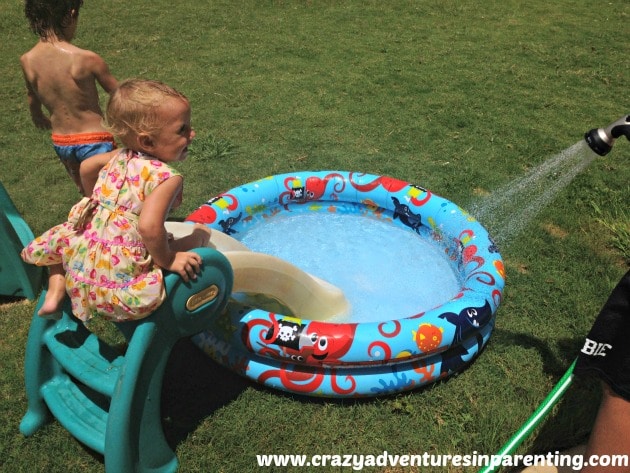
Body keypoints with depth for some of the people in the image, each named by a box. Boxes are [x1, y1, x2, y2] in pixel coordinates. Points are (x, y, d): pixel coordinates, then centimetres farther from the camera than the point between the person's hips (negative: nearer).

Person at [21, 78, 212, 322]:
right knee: (201, 231, 1)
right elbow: (149, 226, -31)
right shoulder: (167, 177, -18)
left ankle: (55, 293, 29)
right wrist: (168, 261, -17)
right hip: (123, 277, -6)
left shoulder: (120, 156, 6)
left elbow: (85, 167, 24)